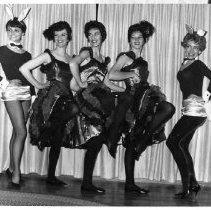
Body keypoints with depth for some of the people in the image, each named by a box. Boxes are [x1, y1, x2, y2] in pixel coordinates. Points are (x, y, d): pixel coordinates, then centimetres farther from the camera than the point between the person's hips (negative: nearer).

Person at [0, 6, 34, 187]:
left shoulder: (27, 54, 14)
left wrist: (33, 96, 8)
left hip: (26, 92, 5)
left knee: (17, 132, 6)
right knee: (22, 132, -13)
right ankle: (16, 173, -8)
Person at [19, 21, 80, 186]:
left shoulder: (72, 60, 16)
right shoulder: (48, 56, 1)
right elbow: (24, 69, -4)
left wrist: (83, 85, 4)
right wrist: (38, 85, -4)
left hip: (65, 99, 5)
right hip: (51, 98, -5)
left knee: (58, 140, 3)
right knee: (74, 109, -35)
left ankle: (51, 176, 10)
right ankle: (48, 128, -16)